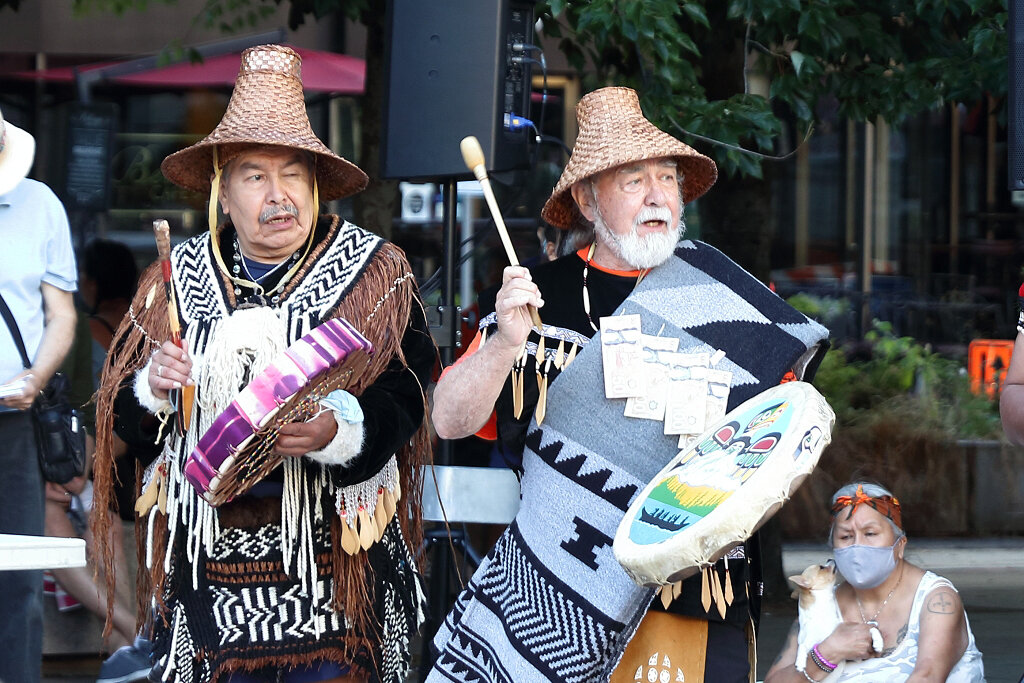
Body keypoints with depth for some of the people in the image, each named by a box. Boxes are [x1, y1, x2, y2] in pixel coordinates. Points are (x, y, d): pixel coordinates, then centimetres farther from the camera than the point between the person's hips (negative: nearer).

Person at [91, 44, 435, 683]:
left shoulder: (376, 273, 0)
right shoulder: (178, 276, 9)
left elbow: (403, 398, -11)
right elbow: (123, 417, 11)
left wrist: (337, 432, -29)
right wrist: (152, 390, -11)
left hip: (332, 552, -2)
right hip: (210, 552, 2)